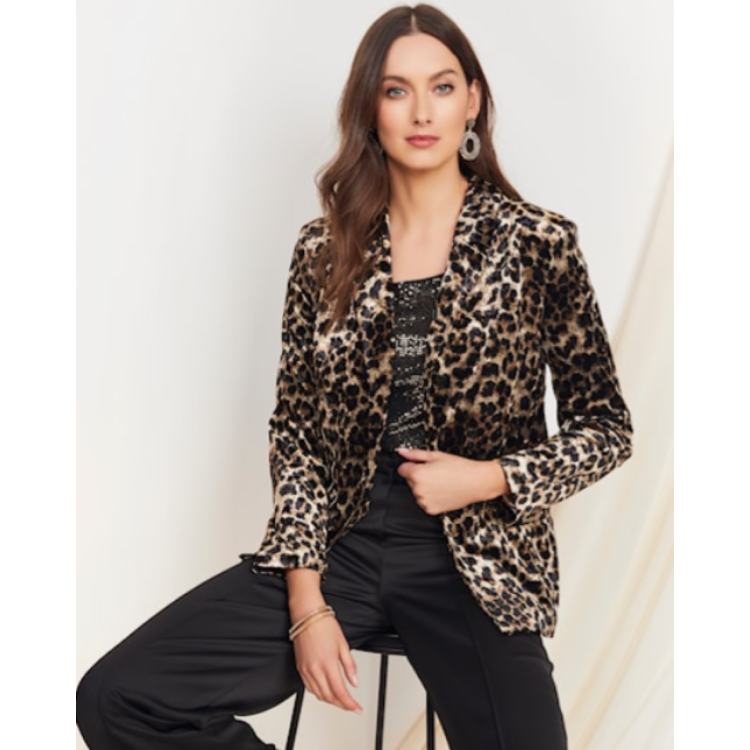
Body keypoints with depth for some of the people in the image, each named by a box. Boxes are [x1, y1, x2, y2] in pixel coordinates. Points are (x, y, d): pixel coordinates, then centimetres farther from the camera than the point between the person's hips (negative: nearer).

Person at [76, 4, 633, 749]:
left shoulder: (538, 243, -3)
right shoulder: (324, 249, 3)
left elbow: (605, 426, 3)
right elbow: (295, 433, 4)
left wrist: (488, 478, -12)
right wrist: (307, 606, -4)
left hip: (473, 563, -1)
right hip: (342, 543, 2)